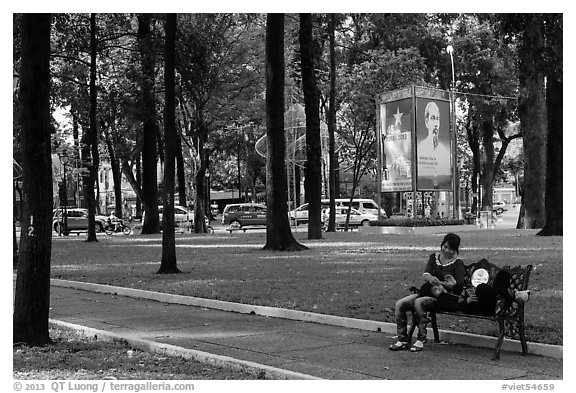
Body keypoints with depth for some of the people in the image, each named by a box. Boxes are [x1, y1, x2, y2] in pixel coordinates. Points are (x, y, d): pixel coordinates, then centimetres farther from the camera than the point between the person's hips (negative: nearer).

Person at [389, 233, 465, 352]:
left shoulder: (458, 263, 1)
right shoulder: (434, 257, 13)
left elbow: (460, 284, -10)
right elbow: (425, 274, -1)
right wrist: (431, 278, -25)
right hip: (427, 291, 6)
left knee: (418, 302, -34)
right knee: (399, 304, -15)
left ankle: (421, 339, -24)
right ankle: (403, 340, -9)